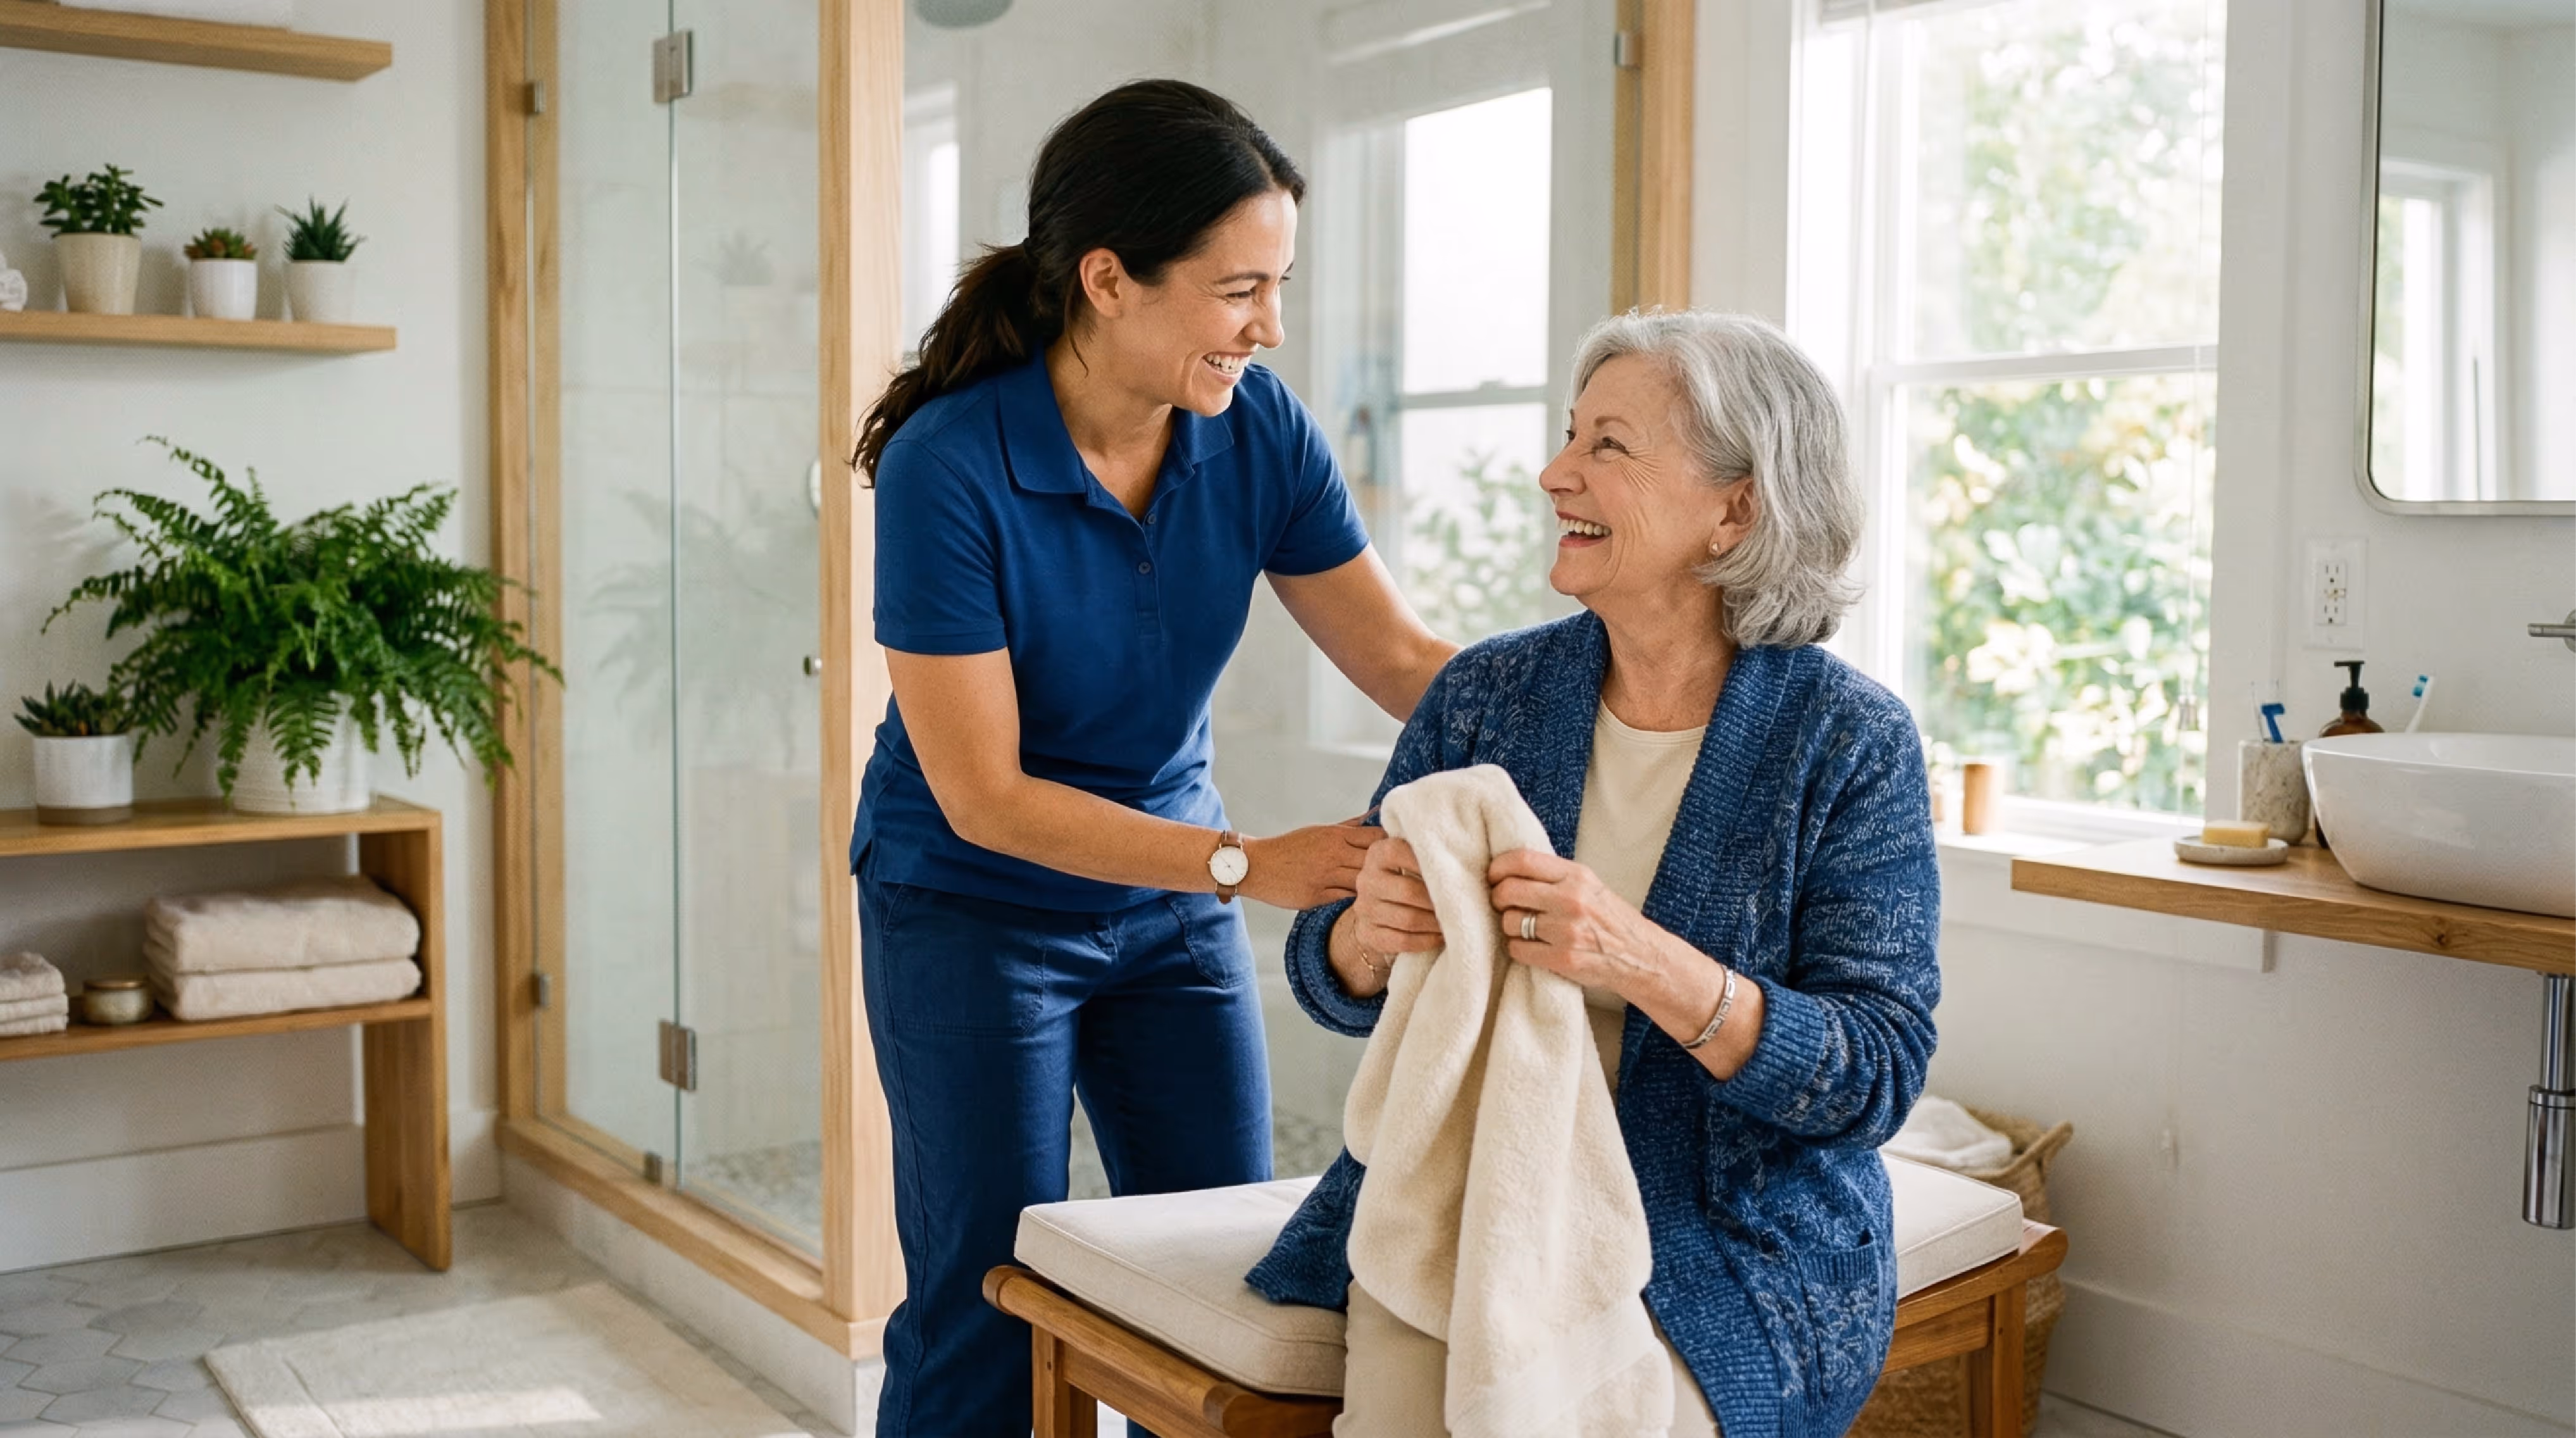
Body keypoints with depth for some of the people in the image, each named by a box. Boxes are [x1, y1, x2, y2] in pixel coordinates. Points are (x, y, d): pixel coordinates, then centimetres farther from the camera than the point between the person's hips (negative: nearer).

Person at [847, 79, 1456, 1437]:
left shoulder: (1257, 430, -12)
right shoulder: (950, 468, -25)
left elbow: (1403, 659, -11)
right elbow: (983, 797, -23)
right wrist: (1247, 864, -30)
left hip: (1168, 909, 5)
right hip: (970, 912, -4)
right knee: (987, 1313, 4)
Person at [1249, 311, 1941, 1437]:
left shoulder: (1851, 742, -7)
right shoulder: (1484, 694, 2)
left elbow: (1877, 1074, -12)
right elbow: (1336, 987, 7)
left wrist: (1647, 964, -27)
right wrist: (1367, 935, -18)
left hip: (1731, 1239, -2)